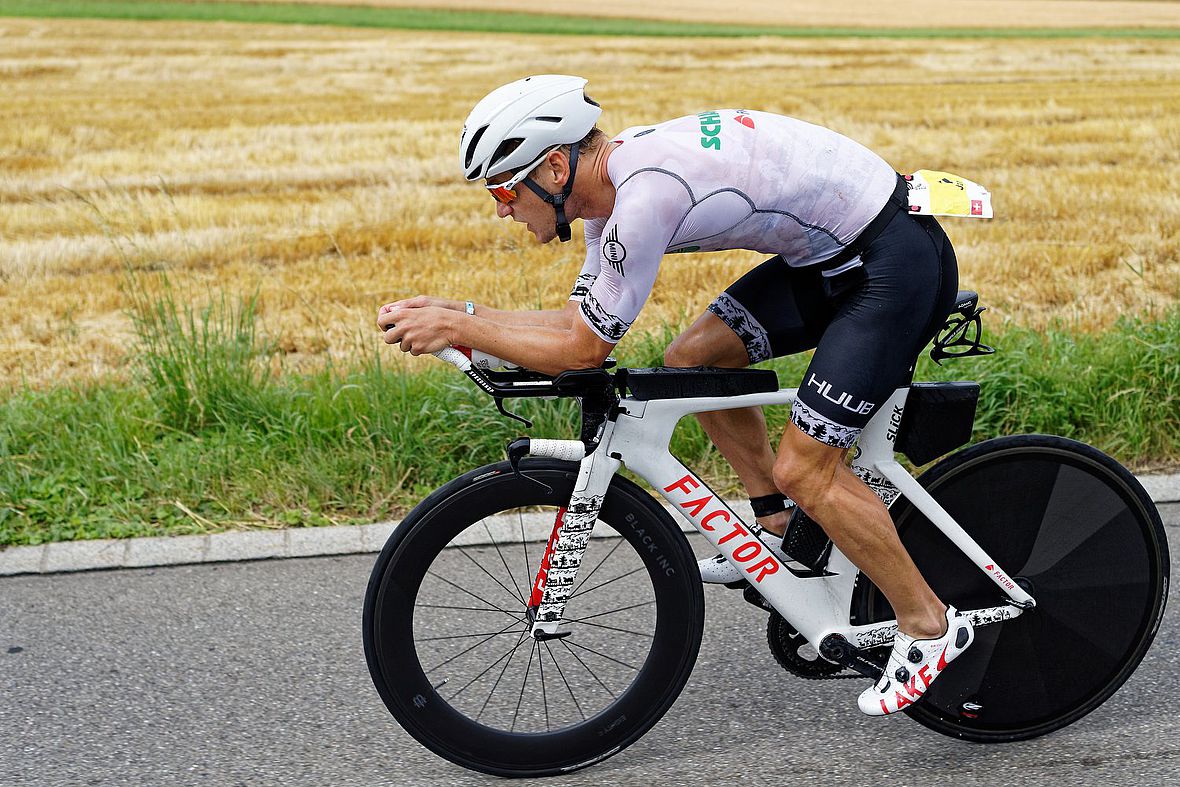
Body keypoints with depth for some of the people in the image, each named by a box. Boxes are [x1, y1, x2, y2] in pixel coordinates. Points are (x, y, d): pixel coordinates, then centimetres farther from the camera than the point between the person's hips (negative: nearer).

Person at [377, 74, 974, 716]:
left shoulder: (647, 195, -27)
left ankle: (929, 626, 8)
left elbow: (582, 350, -20)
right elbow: (576, 320, 11)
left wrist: (455, 329, -13)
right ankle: (784, 531, 20)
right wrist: (453, 312, 3)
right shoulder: (615, 178, 3)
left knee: (803, 471, -10)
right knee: (691, 359, 8)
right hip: (833, 252, 10)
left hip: (898, 264, -10)